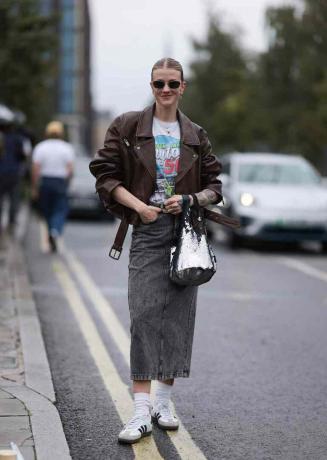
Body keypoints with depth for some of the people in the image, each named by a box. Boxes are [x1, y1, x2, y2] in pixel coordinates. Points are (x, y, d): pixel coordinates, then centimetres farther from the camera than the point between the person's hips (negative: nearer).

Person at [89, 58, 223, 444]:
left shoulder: (195, 136, 9)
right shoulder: (127, 127, 3)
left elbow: (214, 185, 12)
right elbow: (106, 175, -1)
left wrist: (189, 200, -8)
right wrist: (139, 205, -12)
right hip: (147, 229, -2)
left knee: (180, 316, 3)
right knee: (144, 315, -10)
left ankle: (163, 402, 15)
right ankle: (141, 411, -9)